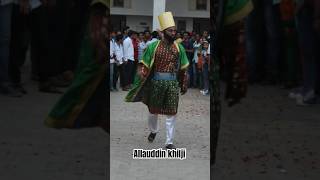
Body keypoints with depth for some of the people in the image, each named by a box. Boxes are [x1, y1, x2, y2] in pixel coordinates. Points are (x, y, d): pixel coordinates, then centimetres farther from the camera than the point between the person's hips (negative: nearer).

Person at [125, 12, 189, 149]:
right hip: (157, 82, -1)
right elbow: (144, 64, -2)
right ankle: (153, 131, 43)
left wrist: (184, 85, 8)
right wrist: (141, 74, -20)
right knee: (153, 110, 15)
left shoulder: (179, 48, 1)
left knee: (172, 113, -1)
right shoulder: (154, 46, -5)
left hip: (173, 83, 1)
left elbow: (183, 68, 6)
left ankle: (169, 142, 6)